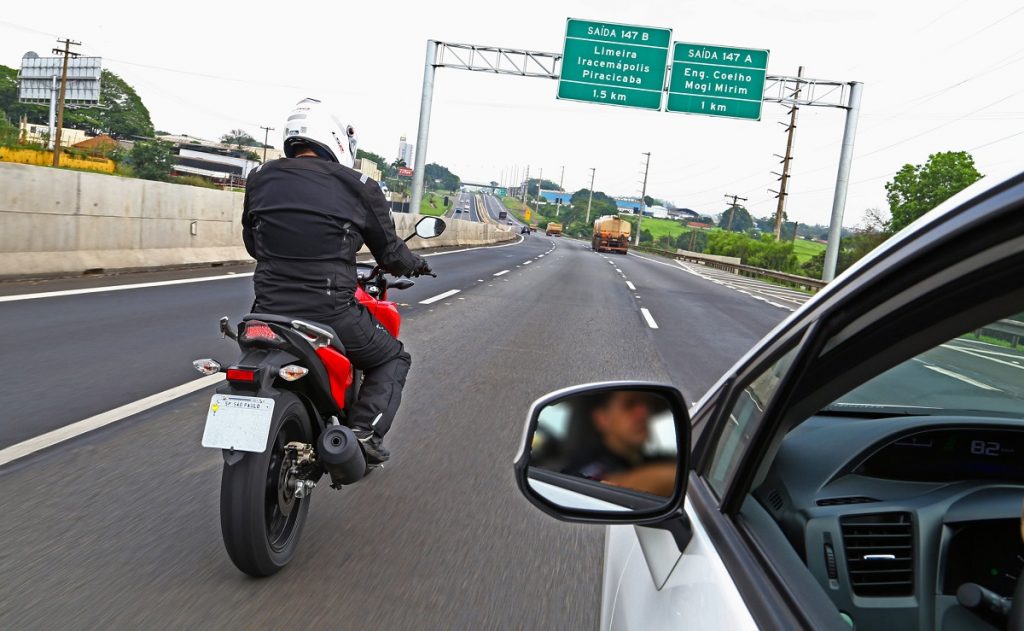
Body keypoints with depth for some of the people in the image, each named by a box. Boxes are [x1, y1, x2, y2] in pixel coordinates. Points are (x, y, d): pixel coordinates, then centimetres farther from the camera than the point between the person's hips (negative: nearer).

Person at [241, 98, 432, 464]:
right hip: (331, 314, -4)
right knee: (393, 359, 21)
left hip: (268, 311, 4)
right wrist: (416, 264, 28)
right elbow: (390, 254, 5)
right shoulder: (356, 187, -4)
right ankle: (364, 431, 3)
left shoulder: (260, 179, 5)